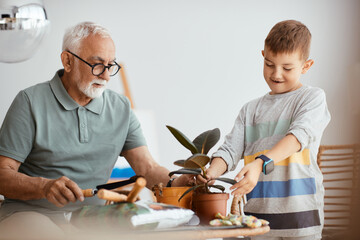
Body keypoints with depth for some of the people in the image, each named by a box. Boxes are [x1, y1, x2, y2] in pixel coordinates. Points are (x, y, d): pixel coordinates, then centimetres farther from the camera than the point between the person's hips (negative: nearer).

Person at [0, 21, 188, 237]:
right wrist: (45, 187, -26)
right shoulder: (31, 102, -1)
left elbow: (148, 169, 6)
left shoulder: (121, 108, 13)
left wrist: (181, 183, -16)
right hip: (30, 211, -4)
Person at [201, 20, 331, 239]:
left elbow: (299, 135, -16)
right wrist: (211, 173, -14)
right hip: (260, 211, 4)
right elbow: (230, 149, 8)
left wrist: (261, 163, -30)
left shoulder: (313, 97, 1)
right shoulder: (251, 110, 16)